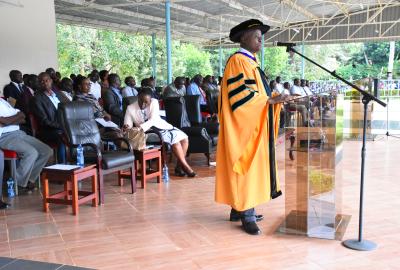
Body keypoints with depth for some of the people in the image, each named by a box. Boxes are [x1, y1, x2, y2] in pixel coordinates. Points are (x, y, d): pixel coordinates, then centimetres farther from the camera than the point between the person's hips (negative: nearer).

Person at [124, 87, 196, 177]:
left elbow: (153, 120, -21)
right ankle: (185, 166, -13)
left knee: (184, 138, -12)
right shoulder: (130, 108, -10)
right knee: (175, 140, -24)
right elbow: (127, 125, -10)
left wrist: (142, 126, -38)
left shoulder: (154, 102, -8)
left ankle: (179, 166, -6)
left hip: (161, 125, 4)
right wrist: (126, 127, -35)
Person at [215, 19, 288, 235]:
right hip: (245, 126, -10)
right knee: (247, 168, -7)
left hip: (254, 126, 10)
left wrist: (274, 98, 6)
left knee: (252, 167, 12)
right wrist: (269, 100, -22)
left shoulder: (250, 61, 18)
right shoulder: (238, 61, -13)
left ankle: (239, 209, 20)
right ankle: (247, 215, 0)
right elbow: (240, 95, -22)